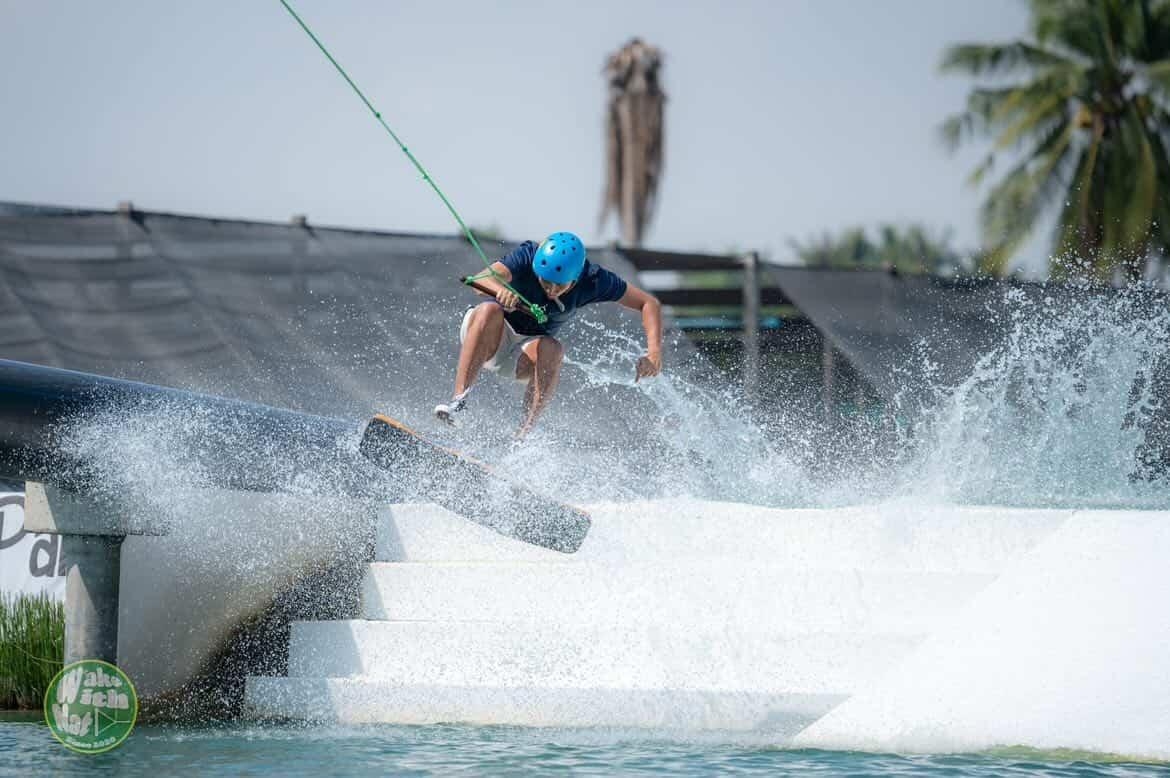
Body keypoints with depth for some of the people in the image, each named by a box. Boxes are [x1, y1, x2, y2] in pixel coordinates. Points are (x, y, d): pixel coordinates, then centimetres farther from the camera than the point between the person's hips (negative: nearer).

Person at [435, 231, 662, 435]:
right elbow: (483, 279, -41)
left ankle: (523, 435, -32)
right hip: (490, 335, -2)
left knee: (552, 350, -33)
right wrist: (501, 289, -65)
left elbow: (649, 303, -12)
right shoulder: (528, 256, -25)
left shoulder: (592, 280, -19)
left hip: (527, 350, 2)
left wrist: (654, 352, -26)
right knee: (490, 310, -36)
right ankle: (459, 398, -41)